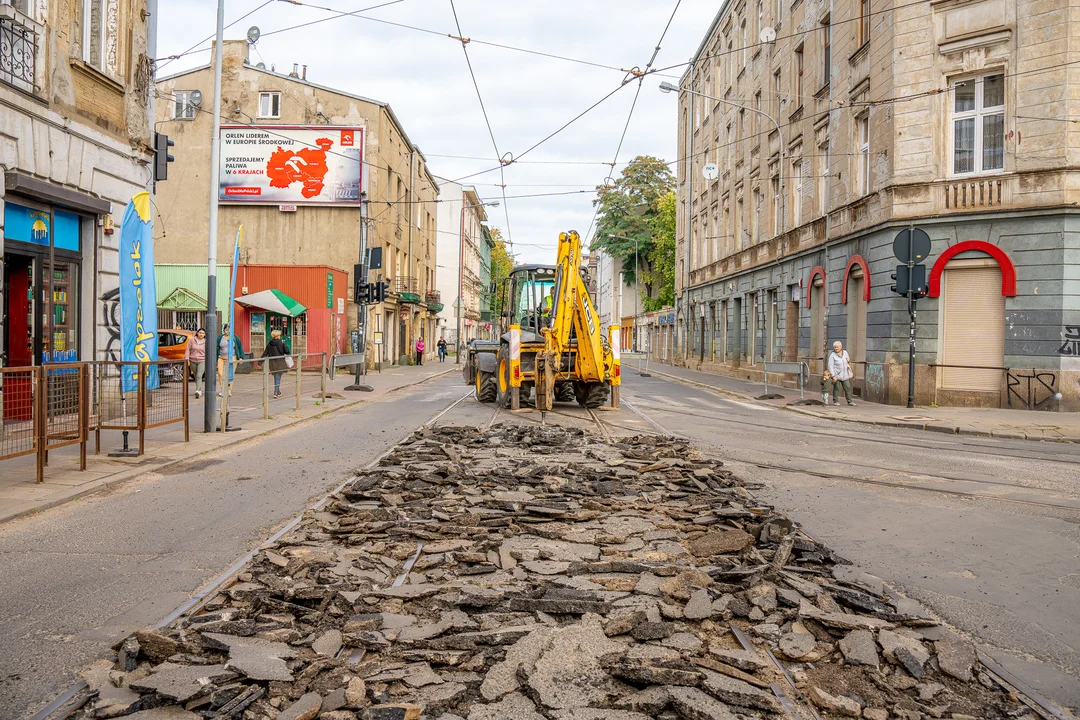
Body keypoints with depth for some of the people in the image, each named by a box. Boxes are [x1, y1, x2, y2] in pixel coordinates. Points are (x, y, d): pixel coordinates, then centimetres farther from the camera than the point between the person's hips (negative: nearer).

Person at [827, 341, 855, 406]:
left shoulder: (845, 352, 6)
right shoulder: (832, 355, -10)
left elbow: (848, 363, 19)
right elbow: (830, 366, -14)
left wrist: (849, 360, -6)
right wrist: (833, 376, -20)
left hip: (845, 375, 5)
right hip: (836, 375, -5)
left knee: (848, 388, 4)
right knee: (836, 388, 1)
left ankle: (849, 401, 10)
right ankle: (835, 401, 13)